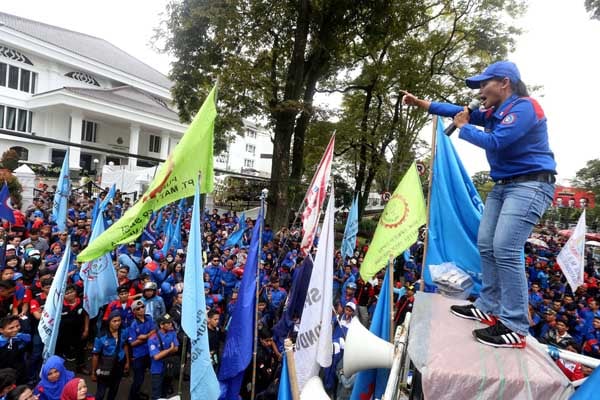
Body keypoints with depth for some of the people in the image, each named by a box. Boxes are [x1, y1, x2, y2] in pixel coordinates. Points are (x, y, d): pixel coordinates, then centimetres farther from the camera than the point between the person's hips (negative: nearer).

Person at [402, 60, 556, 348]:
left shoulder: (524, 108, -13)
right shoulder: (495, 112, 15)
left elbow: (494, 142, -24)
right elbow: (460, 111, 19)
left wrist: (463, 127, -8)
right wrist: (420, 103, 16)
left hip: (530, 186, -10)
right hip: (502, 185, 10)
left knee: (505, 249, -18)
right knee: (486, 245, 6)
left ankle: (515, 328, -10)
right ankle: (489, 308, 16)